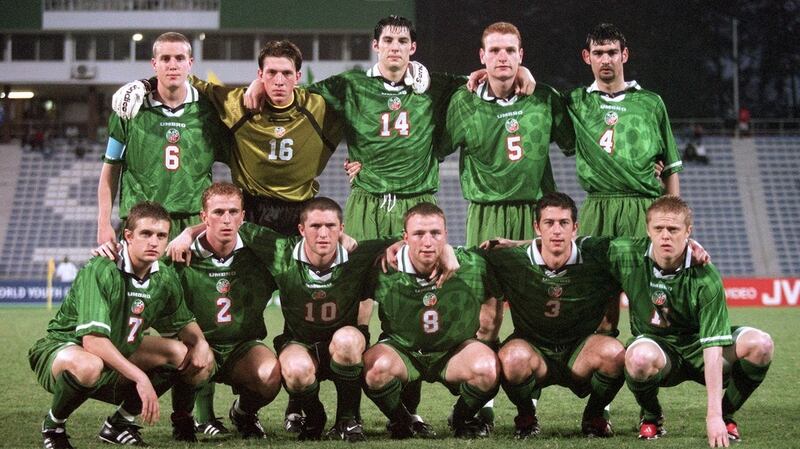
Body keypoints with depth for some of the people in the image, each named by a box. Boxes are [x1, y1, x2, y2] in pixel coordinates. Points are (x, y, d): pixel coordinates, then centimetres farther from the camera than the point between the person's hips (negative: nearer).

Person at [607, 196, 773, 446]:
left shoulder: (706, 278, -23)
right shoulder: (627, 257, -16)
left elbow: (713, 347, -28)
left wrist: (714, 415, -35)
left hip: (698, 348, 0)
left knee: (759, 344, -29)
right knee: (640, 357, -40)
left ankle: (726, 416, -2)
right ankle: (651, 416, -5)